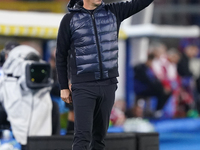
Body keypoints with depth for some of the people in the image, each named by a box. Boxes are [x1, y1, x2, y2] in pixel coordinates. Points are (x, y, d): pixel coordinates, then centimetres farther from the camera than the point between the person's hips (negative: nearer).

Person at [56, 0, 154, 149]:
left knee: (100, 135, 9)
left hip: (108, 85, 4)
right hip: (83, 86, -4)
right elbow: (61, 55, 2)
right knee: (83, 137, -13)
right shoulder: (69, 20, -3)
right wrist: (64, 87, 1)